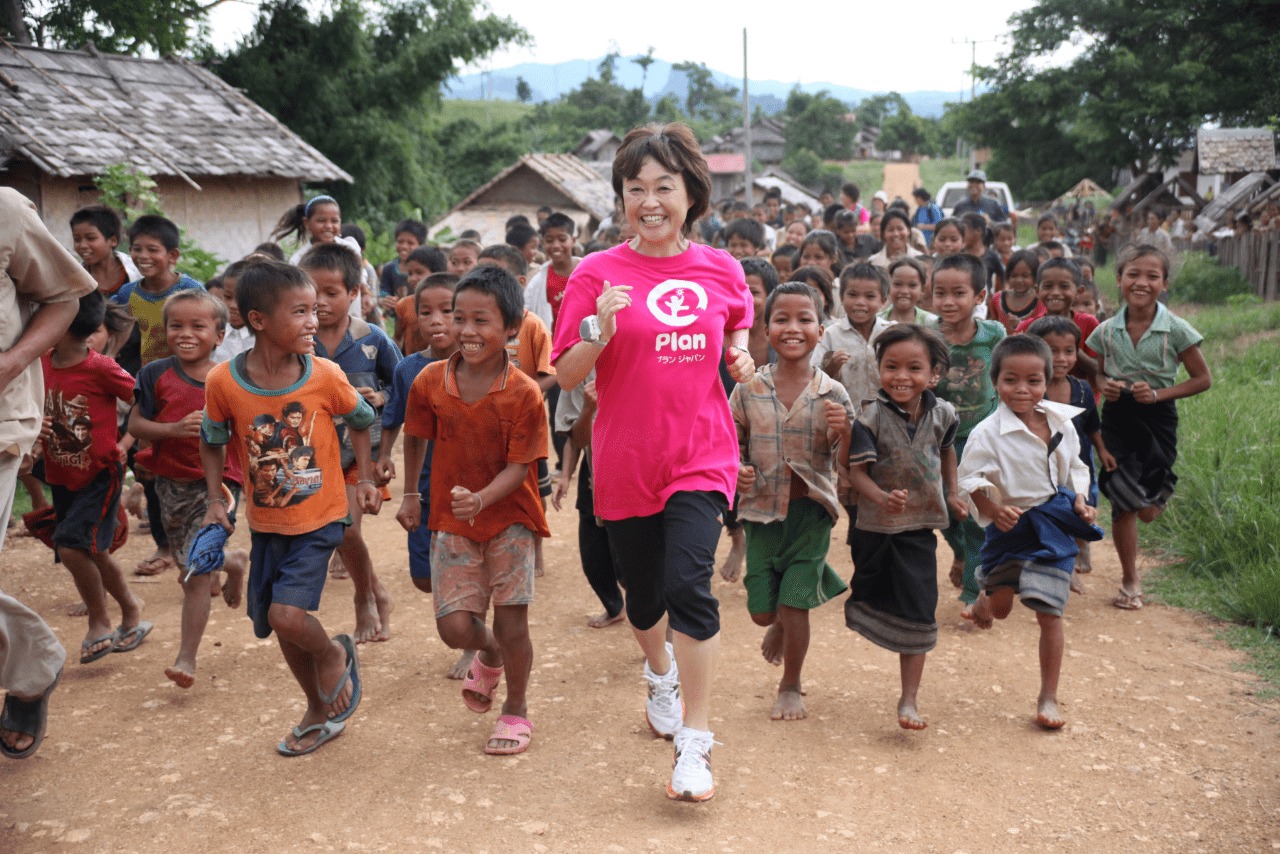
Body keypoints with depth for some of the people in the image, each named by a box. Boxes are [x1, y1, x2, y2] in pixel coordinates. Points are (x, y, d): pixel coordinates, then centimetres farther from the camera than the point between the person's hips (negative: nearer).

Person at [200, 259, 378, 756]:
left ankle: (333, 654, 16)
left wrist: (364, 478, -1)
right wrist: (215, 500, -3)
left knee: (287, 614, -19)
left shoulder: (325, 375, -15)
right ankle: (320, 711, 36)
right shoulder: (224, 382, -13)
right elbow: (212, 441, 5)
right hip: (266, 523, 3)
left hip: (319, 518, -3)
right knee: (280, 626, 13)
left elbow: (361, 420, 4)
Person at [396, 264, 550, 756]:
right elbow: (416, 437, 10)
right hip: (451, 521, 2)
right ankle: (489, 655, 36)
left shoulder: (524, 394, -17)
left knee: (511, 623, 0)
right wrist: (410, 495, 16)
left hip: (509, 517, -2)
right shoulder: (430, 382, -8)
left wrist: (480, 499, -33)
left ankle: (516, 710, 26)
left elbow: (519, 466, -17)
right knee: (455, 628, -2)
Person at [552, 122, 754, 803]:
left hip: (701, 458, 0)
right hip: (626, 461, 0)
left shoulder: (721, 271, 3)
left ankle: (694, 742, -2)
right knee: (644, 595, 16)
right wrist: (600, 330, -24)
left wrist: (741, 355, 2)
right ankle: (660, 674, 50)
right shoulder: (598, 274, -6)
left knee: (688, 584, -17)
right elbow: (566, 375, -6)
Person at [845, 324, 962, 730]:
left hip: (919, 526, 2)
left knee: (917, 614, 1)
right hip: (873, 525, -2)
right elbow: (857, 472, -19)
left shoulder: (942, 414, -3)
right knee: (869, 597, 18)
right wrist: (882, 498, -36)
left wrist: (952, 494, 21)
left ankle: (909, 700, 9)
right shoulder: (871, 418, -16)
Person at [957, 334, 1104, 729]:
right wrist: (994, 510, -26)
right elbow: (968, 478, -13)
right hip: (1010, 524, -2)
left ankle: (1048, 699, 13)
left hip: (1053, 526, 2)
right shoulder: (988, 432, -15)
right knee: (1000, 607, 9)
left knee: (1049, 614, 0)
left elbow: (1075, 467, 13)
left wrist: (1080, 500, -2)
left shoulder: (1062, 423, 0)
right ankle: (983, 597, 50)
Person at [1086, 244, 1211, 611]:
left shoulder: (1175, 330, -10)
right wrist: (1106, 386, -11)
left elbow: (1202, 379, -3)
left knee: (1148, 510, 4)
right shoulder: (1106, 331, -3)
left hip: (1158, 419, -1)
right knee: (1123, 504, 0)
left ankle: (1158, 490, 45)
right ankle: (1130, 581, 16)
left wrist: (1158, 393, -15)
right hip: (1118, 418, 1)